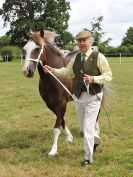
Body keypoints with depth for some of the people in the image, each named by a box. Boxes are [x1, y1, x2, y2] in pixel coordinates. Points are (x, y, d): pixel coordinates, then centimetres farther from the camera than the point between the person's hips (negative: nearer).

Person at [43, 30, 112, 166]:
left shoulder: (99, 57, -11)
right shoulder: (76, 57, 6)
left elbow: (108, 76, -10)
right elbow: (67, 72, 14)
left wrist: (93, 79, -25)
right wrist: (52, 70, 1)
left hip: (93, 96, -6)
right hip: (78, 96, 6)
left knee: (88, 128, -8)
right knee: (83, 128, 20)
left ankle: (88, 157, 6)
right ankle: (95, 139, 50)